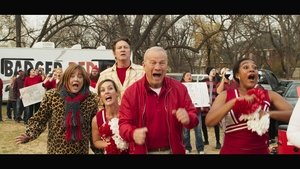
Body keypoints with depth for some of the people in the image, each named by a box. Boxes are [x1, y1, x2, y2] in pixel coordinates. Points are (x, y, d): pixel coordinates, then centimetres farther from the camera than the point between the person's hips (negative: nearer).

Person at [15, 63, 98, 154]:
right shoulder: (51, 96, -8)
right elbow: (39, 119, -4)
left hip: (81, 150, 1)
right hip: (56, 149, 0)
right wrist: (29, 135, -19)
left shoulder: (91, 99, -6)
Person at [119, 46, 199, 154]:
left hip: (173, 150, 2)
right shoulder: (131, 92, -7)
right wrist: (133, 133, -31)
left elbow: (193, 117, -1)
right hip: (142, 151, -1)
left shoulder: (179, 88, -2)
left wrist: (187, 119, -26)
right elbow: (124, 123, -8)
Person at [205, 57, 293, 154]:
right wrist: (236, 100, -24)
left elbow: (292, 114, -10)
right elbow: (209, 121, -18)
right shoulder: (226, 95, -5)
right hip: (231, 151, -1)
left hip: (260, 151, 2)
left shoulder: (268, 95, -1)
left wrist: (269, 114, -24)